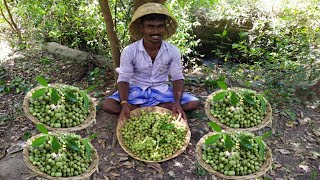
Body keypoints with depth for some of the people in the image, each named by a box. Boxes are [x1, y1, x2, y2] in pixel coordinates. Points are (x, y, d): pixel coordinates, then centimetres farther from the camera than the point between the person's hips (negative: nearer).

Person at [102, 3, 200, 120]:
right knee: (107, 104, -26)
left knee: (194, 103, -20)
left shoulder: (173, 51, -11)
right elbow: (124, 79, -12)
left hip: (162, 91, 2)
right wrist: (124, 104, -30)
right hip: (136, 91, -1)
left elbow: (177, 77, -7)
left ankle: (139, 109, -20)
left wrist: (177, 102, -25)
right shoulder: (129, 51, -15)